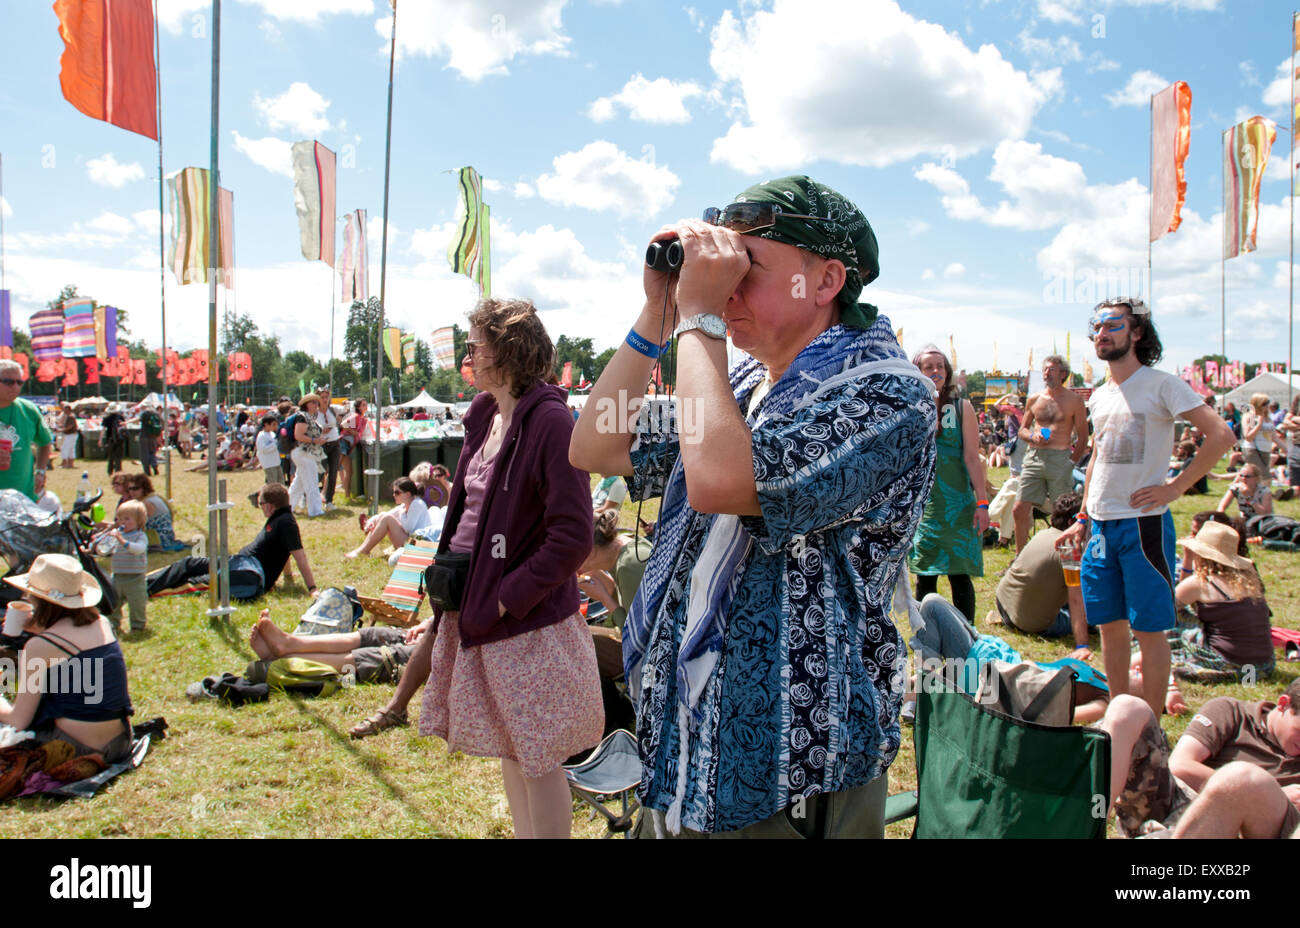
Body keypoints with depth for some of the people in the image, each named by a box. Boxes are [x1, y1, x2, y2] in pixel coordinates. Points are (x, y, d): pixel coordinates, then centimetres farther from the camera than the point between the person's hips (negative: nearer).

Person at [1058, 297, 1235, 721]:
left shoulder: (1162, 385, -7)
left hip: (1144, 523, -7)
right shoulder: (1099, 396, 13)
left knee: (1149, 628, 0)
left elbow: (1221, 435, -15)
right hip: (1102, 526, 7)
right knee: (1110, 624, 12)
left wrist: (1175, 487, -16)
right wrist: (1084, 518, 18)